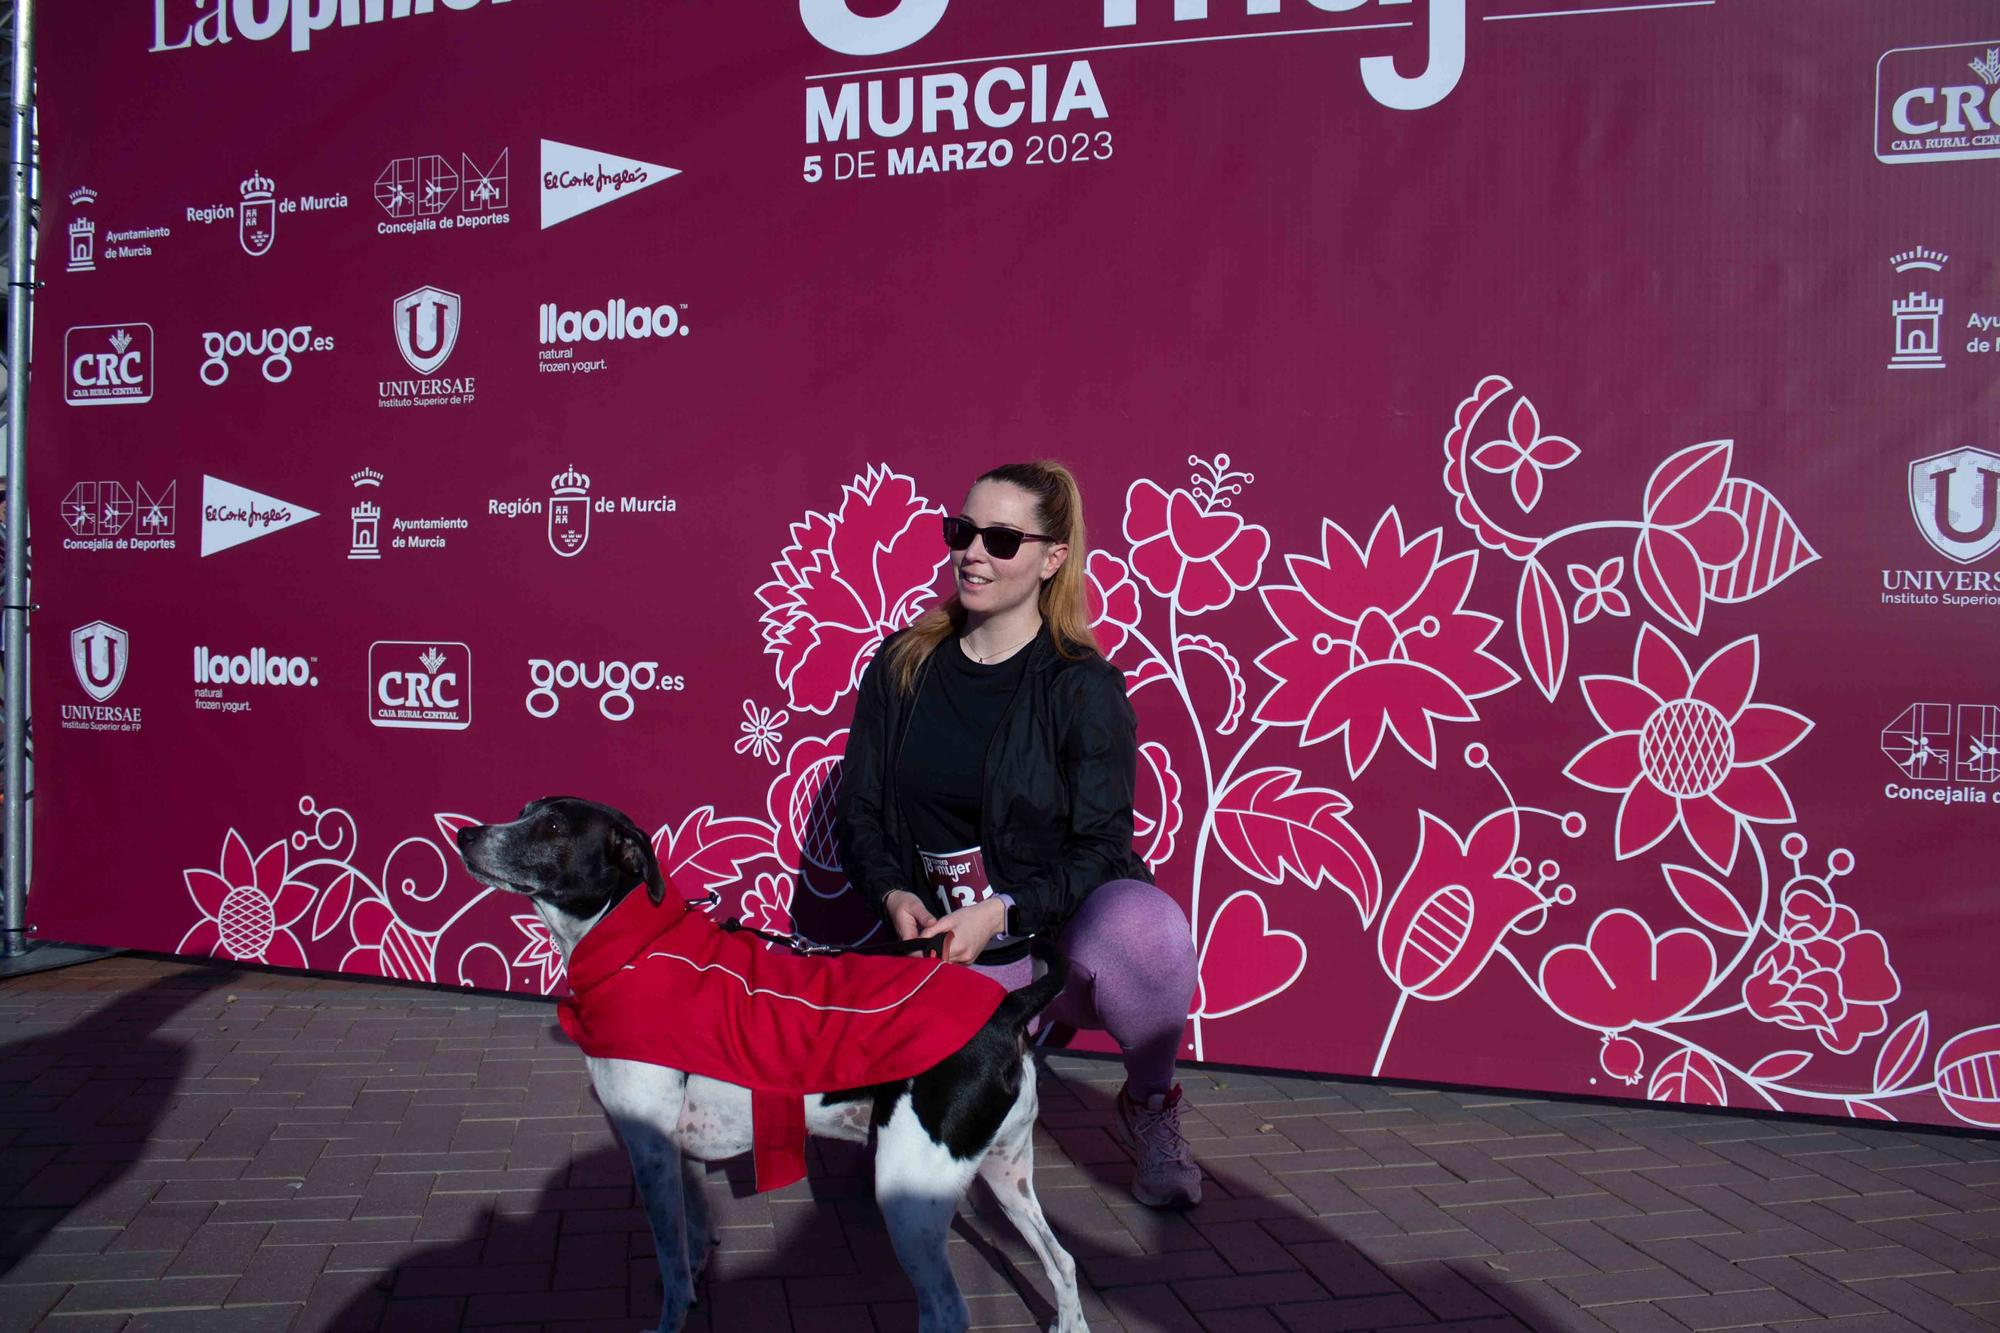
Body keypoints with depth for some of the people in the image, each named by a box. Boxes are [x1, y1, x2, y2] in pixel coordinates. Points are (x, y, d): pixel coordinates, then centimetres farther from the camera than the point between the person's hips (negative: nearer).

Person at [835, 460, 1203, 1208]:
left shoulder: (1082, 685, -8)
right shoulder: (902, 665, 4)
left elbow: (1101, 844, -10)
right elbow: (858, 809, 7)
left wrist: (1002, 911, -24)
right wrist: (894, 894, -12)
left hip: (1069, 931, -3)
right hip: (957, 952, 3)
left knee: (1145, 926, -39)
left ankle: (1150, 1107, -7)